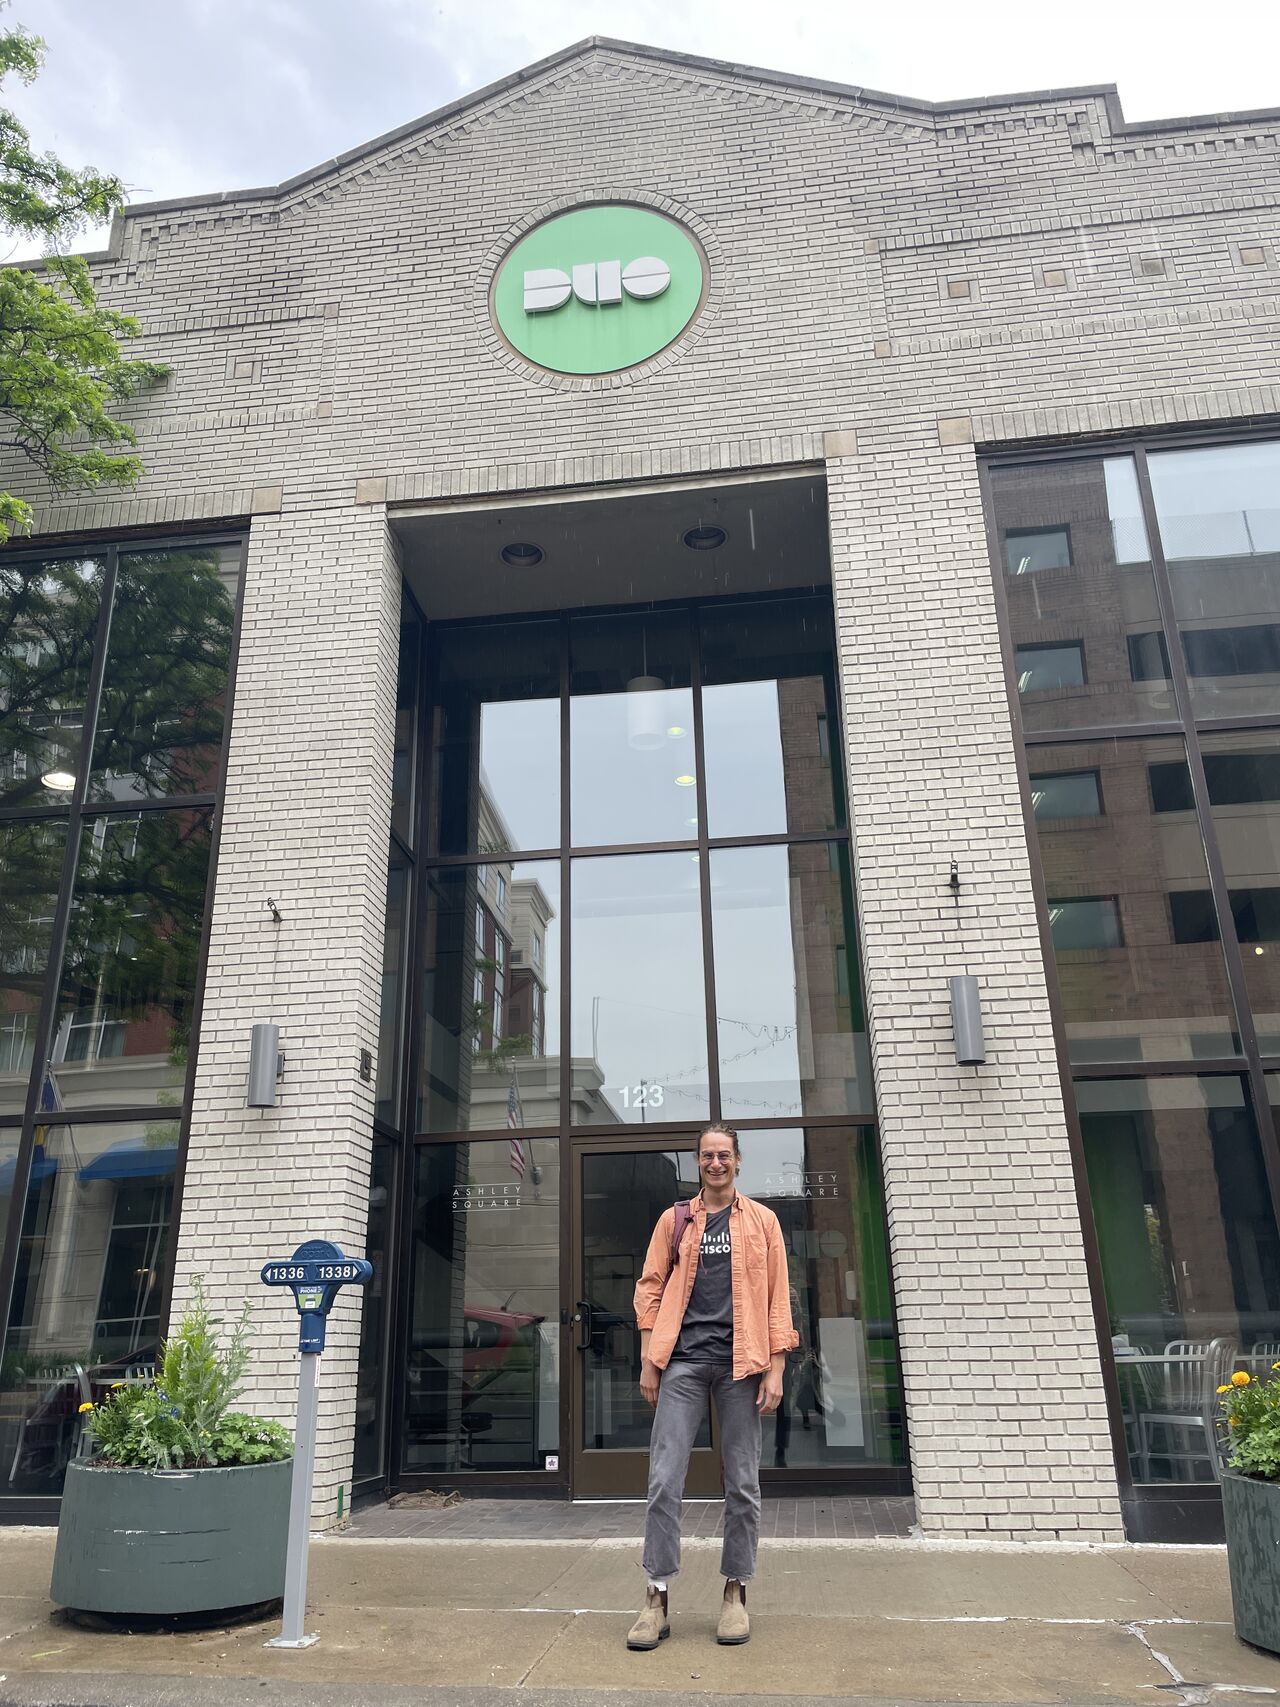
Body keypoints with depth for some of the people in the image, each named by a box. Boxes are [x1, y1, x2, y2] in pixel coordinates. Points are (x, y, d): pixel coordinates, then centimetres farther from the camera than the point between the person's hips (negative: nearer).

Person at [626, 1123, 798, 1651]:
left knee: (742, 1482, 6)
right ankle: (656, 1598, 5)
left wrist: (775, 1367, -2)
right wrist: (648, 1360, 2)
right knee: (664, 1479, -4)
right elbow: (650, 1289, 9)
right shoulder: (674, 1220, 10)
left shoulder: (761, 1221, 8)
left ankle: (735, 1592, 19)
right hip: (683, 1358, 0)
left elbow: (777, 1296, 5)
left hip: (740, 1360, 0)